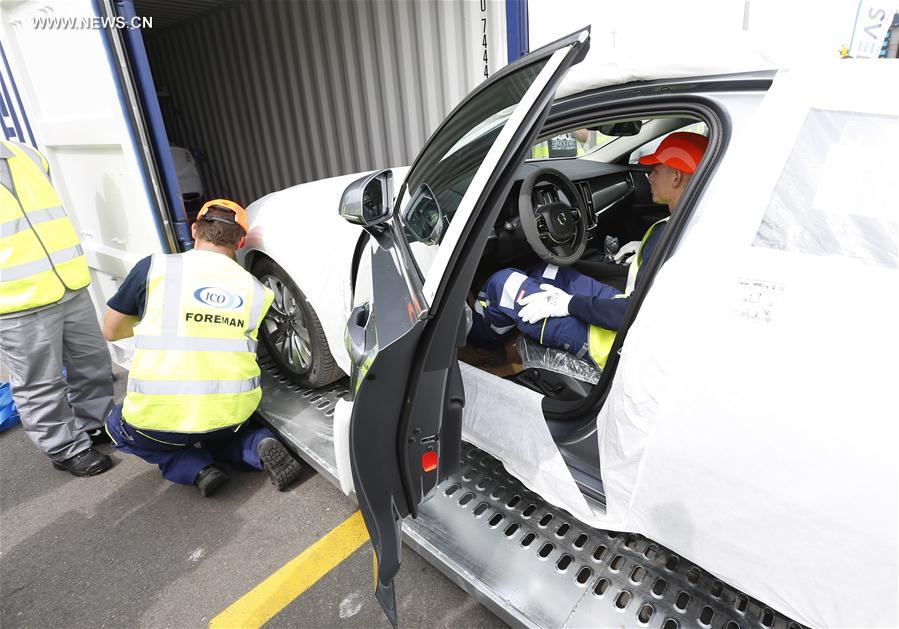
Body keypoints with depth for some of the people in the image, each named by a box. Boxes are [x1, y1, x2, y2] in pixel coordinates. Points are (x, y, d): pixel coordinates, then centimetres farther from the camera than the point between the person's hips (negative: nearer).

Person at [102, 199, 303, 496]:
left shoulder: (154, 267, 0)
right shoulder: (257, 290, 4)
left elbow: (110, 331, 11)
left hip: (159, 417, -2)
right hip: (233, 414, 3)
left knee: (118, 427, 32)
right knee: (214, 431, 38)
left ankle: (196, 468, 6)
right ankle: (258, 446, 5)